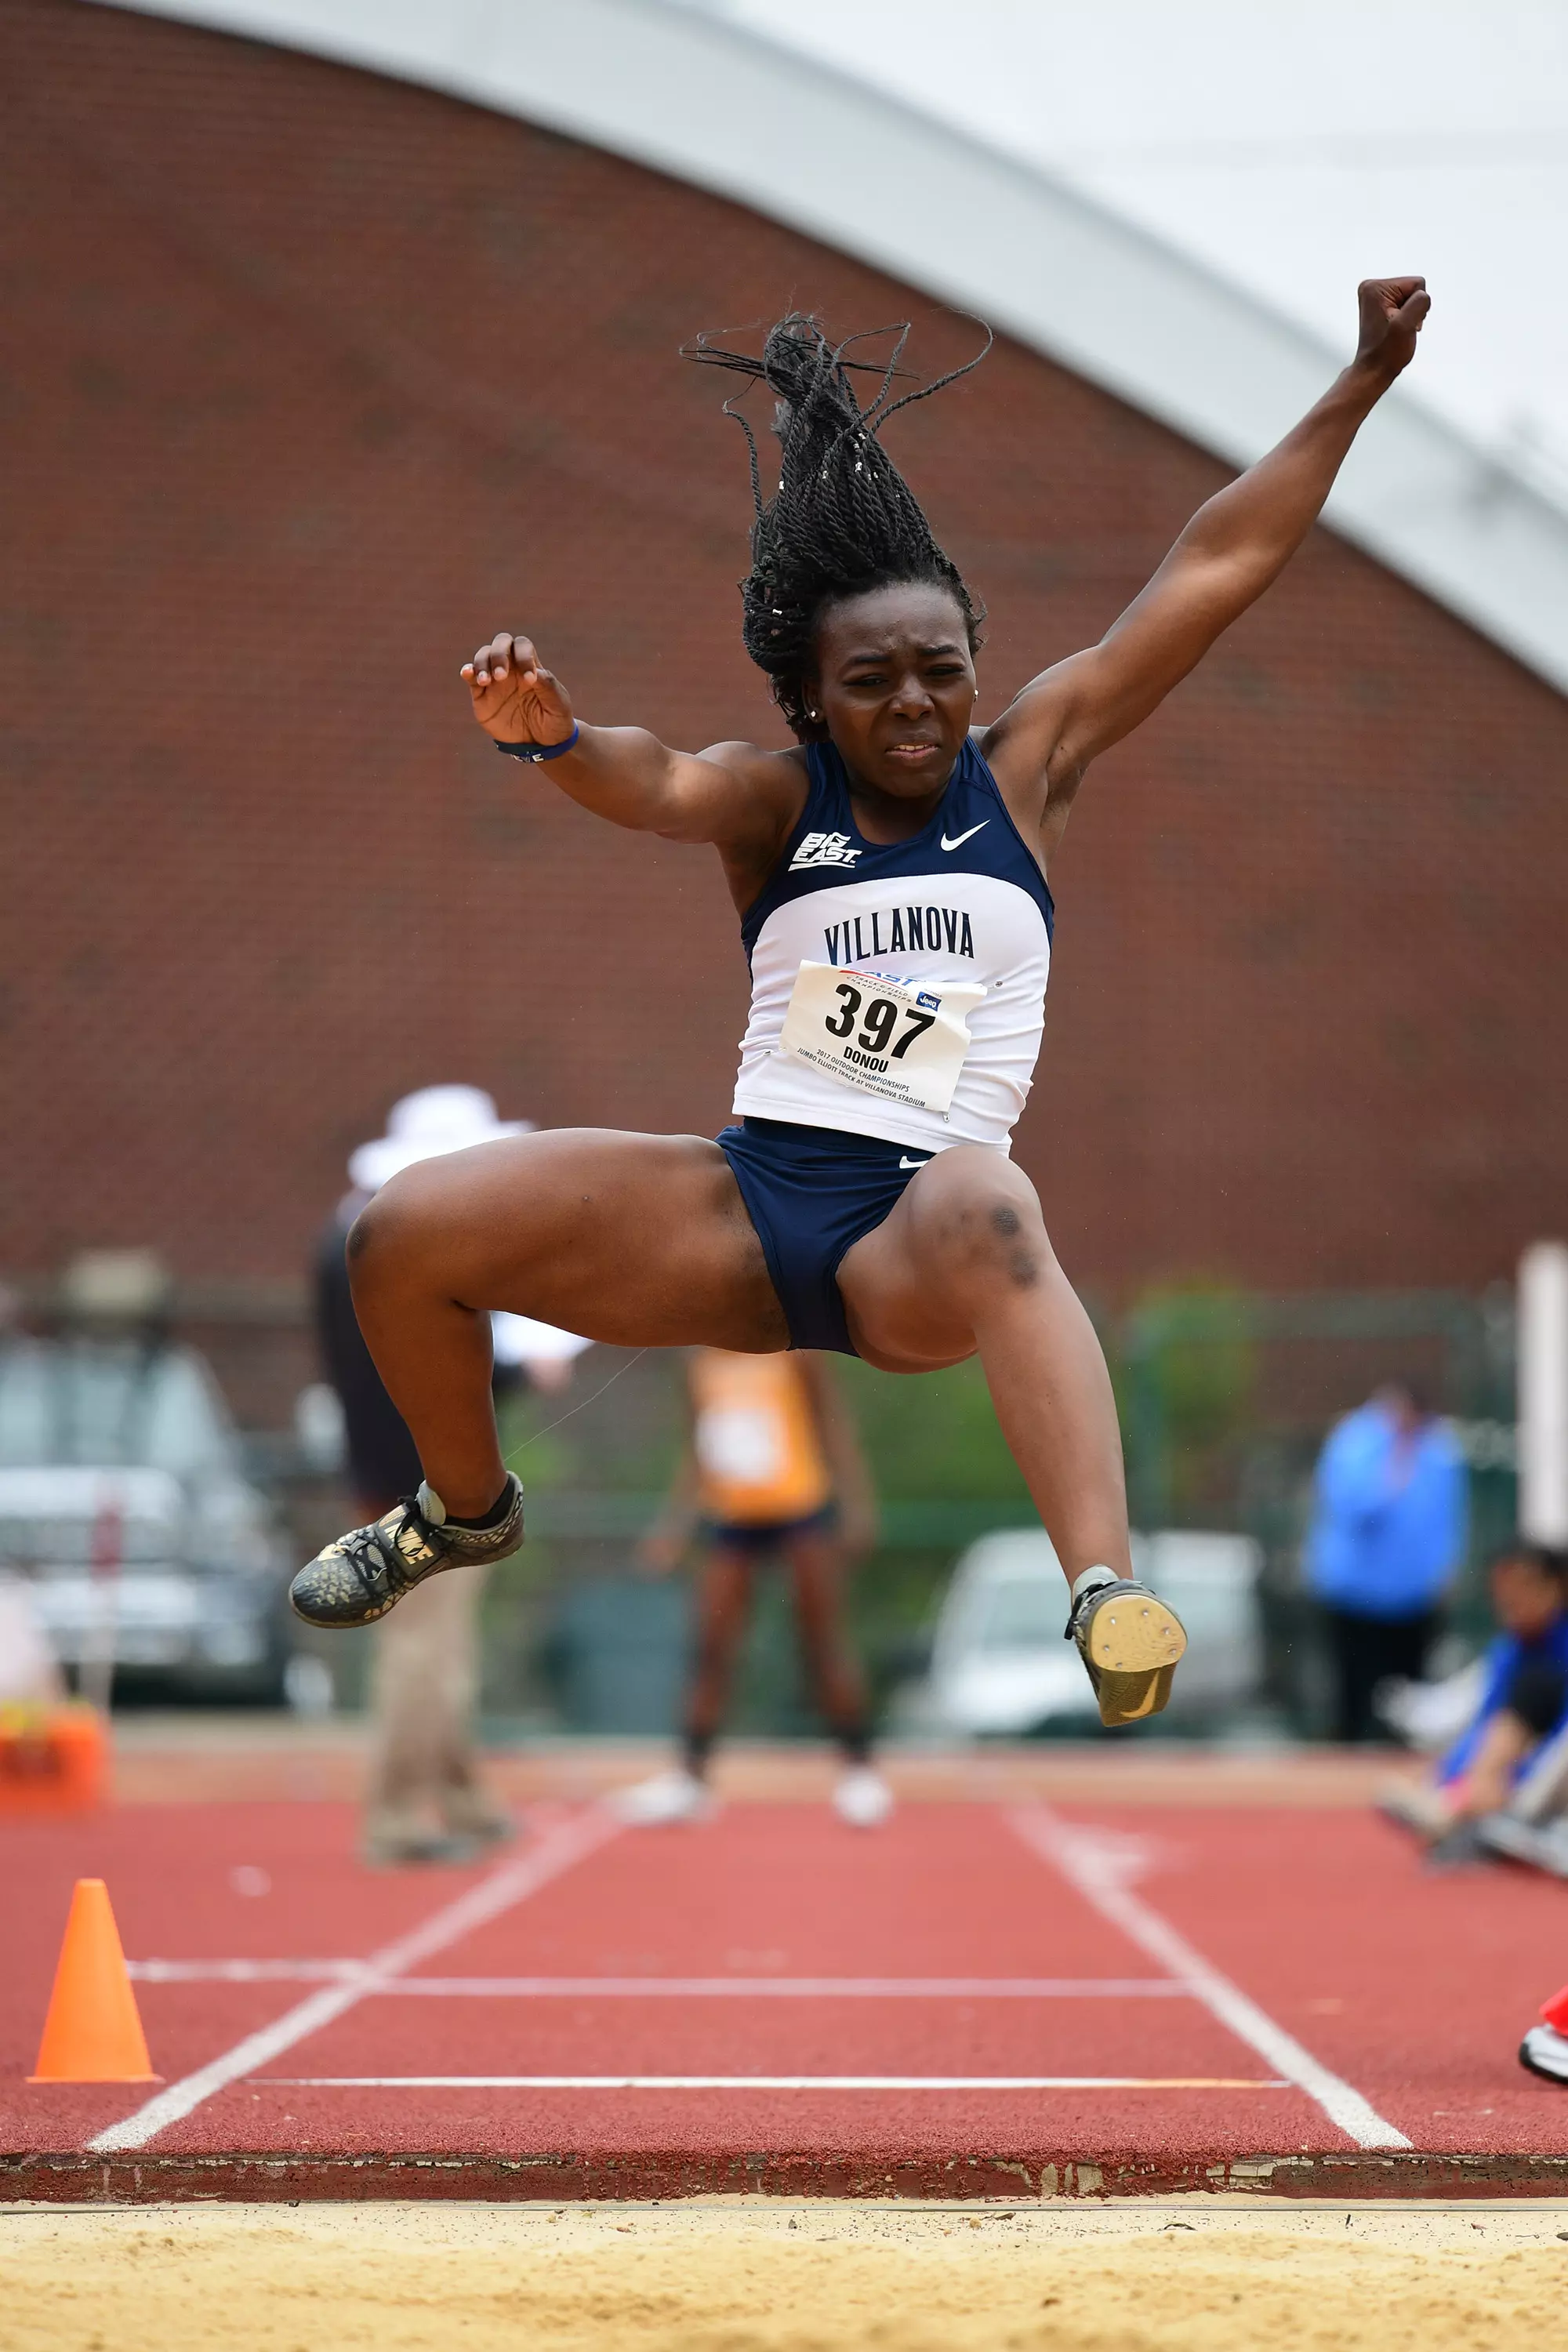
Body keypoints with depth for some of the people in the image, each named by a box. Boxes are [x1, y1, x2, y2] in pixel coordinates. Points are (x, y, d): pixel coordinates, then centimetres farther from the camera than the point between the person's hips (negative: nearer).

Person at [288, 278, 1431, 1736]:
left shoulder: (1022, 769, 8)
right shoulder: (774, 802, 6)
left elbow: (1217, 571, 5)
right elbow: (660, 787, -18)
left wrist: (1361, 384, 2)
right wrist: (550, 738, -42)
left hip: (919, 1246, -2)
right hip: (745, 1205, 2)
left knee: (985, 1204, -40)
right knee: (406, 1235, -11)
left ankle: (1110, 1596, -57)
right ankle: (469, 1510, 22)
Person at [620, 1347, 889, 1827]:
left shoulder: (796, 1353, -6)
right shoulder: (700, 1363, 6)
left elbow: (835, 1424, -4)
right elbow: (696, 1451, 14)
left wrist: (857, 1504, -11)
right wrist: (675, 1526, 10)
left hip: (802, 1505, -4)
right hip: (730, 1517, 4)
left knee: (824, 1643, -3)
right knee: (713, 1648, 0)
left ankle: (859, 1769, 5)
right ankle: (691, 1775, 4)